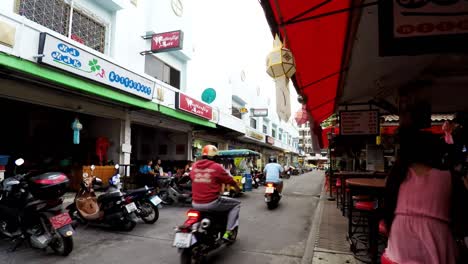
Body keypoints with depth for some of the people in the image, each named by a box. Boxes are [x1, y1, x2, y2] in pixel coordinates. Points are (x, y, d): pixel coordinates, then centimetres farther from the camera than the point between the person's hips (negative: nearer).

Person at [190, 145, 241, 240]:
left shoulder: (194, 166, 5)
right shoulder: (217, 167, -8)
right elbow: (229, 180, 3)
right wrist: (237, 187, 23)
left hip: (196, 204, 6)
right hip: (211, 203, -5)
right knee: (236, 204, 14)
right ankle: (228, 232, 6)